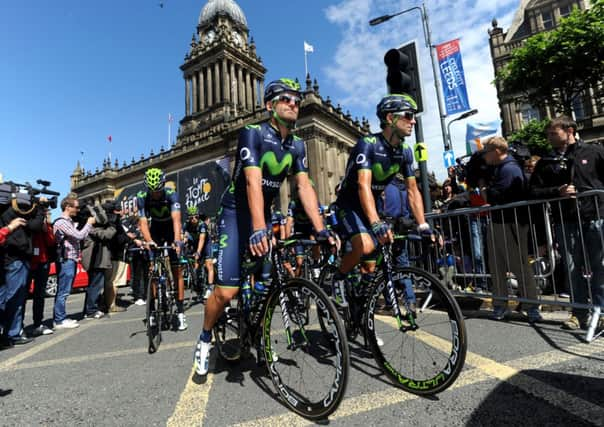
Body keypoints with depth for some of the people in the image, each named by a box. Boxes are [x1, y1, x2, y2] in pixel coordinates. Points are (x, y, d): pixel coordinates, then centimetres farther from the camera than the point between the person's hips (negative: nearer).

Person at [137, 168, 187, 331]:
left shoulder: (171, 194, -28)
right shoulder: (142, 197, -21)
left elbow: (176, 219, -40)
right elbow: (143, 222, -29)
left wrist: (177, 240, -56)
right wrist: (149, 241, -47)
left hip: (172, 229, -2)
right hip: (156, 229, 2)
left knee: (177, 270, -7)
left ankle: (180, 312, -3)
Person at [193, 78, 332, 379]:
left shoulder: (297, 145, 2)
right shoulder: (253, 133, -16)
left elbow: (304, 187, -6)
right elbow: (253, 182, -29)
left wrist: (320, 230, -17)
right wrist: (258, 230, -41)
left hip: (265, 214, 6)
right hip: (236, 213, -5)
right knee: (227, 290, -13)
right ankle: (205, 340, 16)